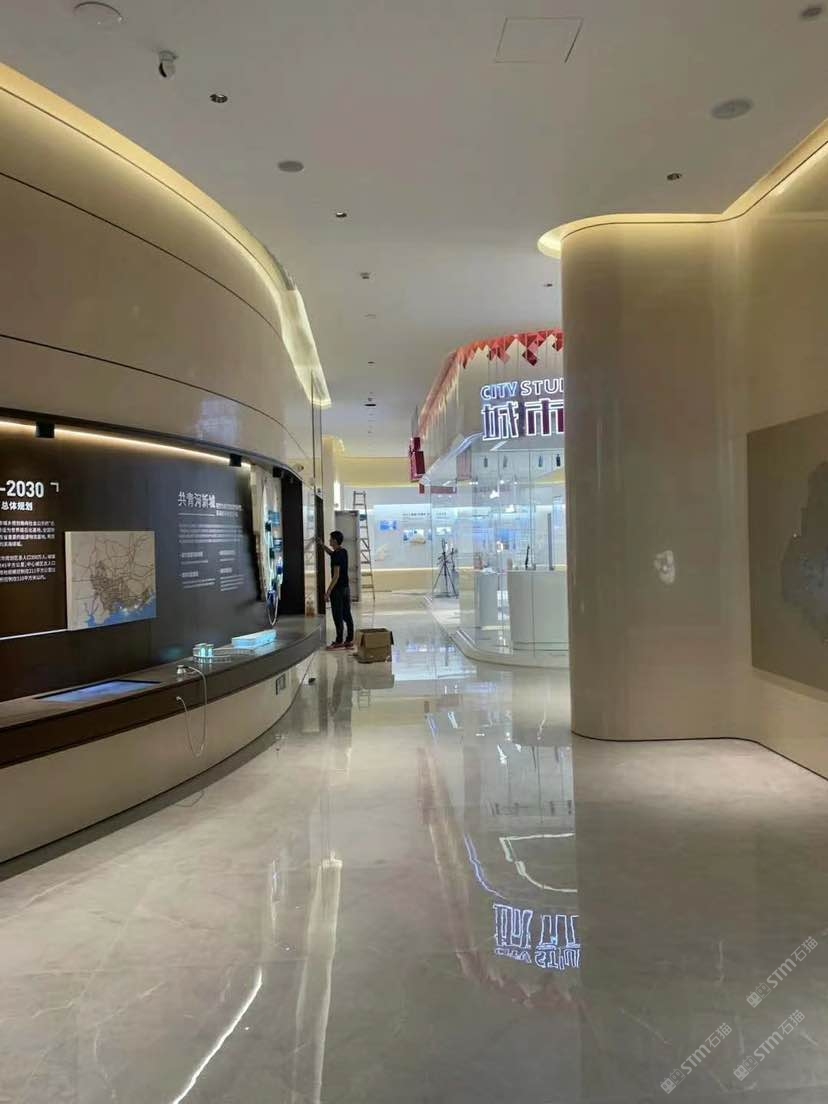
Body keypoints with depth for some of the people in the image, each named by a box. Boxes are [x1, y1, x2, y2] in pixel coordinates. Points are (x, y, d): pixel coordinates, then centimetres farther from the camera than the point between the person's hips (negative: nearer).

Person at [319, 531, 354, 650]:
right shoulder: (344, 552, 8)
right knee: (347, 615, 11)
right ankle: (349, 640, 14)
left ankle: (339, 641, 2)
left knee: (338, 616, -2)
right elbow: (331, 553, 32)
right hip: (346, 587, 9)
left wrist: (328, 591, -19)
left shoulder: (336, 555, -17)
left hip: (338, 589, -9)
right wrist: (322, 544, 23)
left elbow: (336, 575, -21)